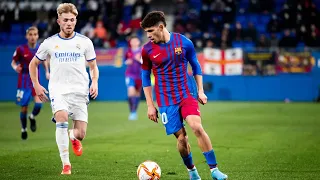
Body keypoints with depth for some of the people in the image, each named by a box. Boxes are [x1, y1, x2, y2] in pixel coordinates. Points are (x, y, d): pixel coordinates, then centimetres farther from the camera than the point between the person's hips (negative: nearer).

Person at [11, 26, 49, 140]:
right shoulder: (21, 49, -11)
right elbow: (13, 62, -2)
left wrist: (47, 72, 3)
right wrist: (15, 68, -24)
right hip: (23, 82, -2)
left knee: (39, 104, -17)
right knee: (24, 108, 4)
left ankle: (32, 117, 18)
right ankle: (23, 129, 29)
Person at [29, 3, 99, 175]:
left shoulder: (85, 42, 5)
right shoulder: (49, 43, 5)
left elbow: (93, 66, 14)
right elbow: (33, 64, 17)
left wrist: (94, 82, -5)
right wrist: (36, 85, 7)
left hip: (80, 90, 1)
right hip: (58, 90, -1)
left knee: (80, 134, -6)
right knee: (62, 117, -31)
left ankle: (73, 136, 37)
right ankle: (66, 164, -25)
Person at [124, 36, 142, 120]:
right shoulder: (128, 52, 2)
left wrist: (139, 60, -20)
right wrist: (127, 62, -7)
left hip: (139, 75, 1)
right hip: (130, 74, -1)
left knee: (137, 93, 9)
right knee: (131, 92, -18)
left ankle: (135, 111, 28)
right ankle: (132, 112, -12)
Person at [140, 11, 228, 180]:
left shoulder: (184, 42, -4)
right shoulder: (147, 50, -4)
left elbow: (195, 66, 9)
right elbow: (145, 77, 5)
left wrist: (200, 91, 5)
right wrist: (150, 105, 4)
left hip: (186, 95, 0)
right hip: (166, 101, 0)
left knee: (197, 127, -19)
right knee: (181, 137, -2)